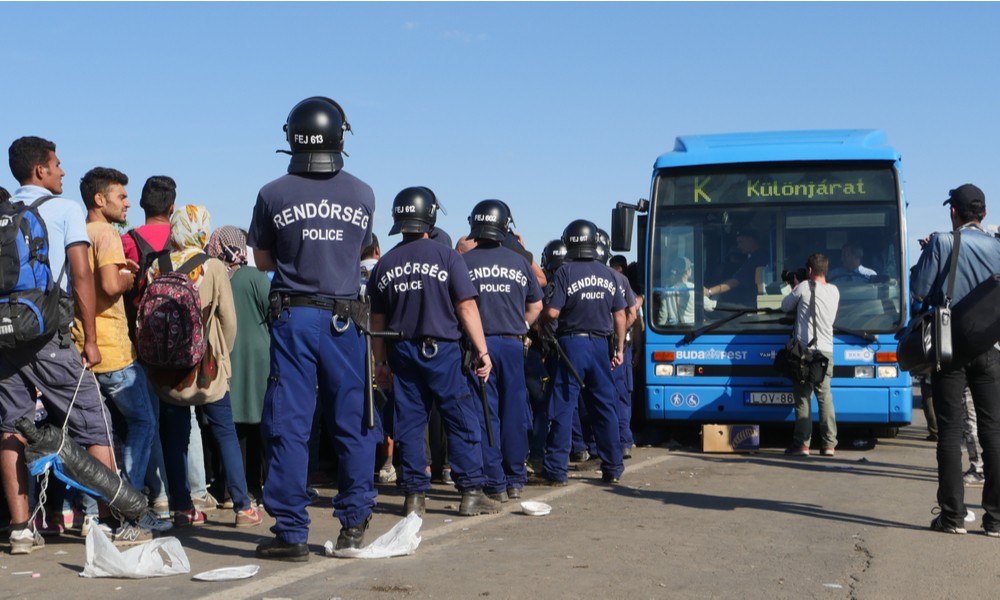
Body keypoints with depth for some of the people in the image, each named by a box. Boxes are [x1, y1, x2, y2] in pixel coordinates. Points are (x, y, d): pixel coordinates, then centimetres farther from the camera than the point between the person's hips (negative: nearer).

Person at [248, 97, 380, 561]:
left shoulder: (273, 195, -5)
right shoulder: (363, 195, 0)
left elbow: (263, 261, 7)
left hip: (293, 316, -1)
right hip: (344, 318, 2)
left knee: (288, 425, 2)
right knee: (353, 423, 11)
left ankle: (291, 533, 3)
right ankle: (353, 523, 18)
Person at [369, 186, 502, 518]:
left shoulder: (384, 264, 6)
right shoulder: (446, 256, -6)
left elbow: (378, 320, 9)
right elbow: (466, 307, -9)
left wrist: (381, 362, 18)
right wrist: (482, 351, -5)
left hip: (402, 351, 4)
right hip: (441, 349, -4)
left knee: (409, 423, 8)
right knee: (462, 420, 2)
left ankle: (414, 494, 10)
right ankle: (471, 493, 2)